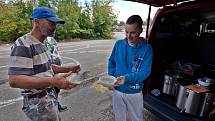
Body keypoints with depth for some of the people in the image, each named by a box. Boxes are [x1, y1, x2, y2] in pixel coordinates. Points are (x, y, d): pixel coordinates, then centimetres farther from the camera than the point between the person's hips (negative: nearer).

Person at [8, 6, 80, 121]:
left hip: (50, 97, 9)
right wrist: (53, 81, -36)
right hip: (38, 103, -9)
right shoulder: (23, 45, -21)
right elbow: (14, 80, -28)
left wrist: (68, 69, 4)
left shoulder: (41, 44, 8)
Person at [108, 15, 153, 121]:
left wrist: (127, 78, -34)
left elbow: (145, 72, -19)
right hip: (117, 90, 3)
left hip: (134, 93, -2)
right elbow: (111, 62, 4)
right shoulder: (118, 44, -7)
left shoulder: (146, 48, -16)